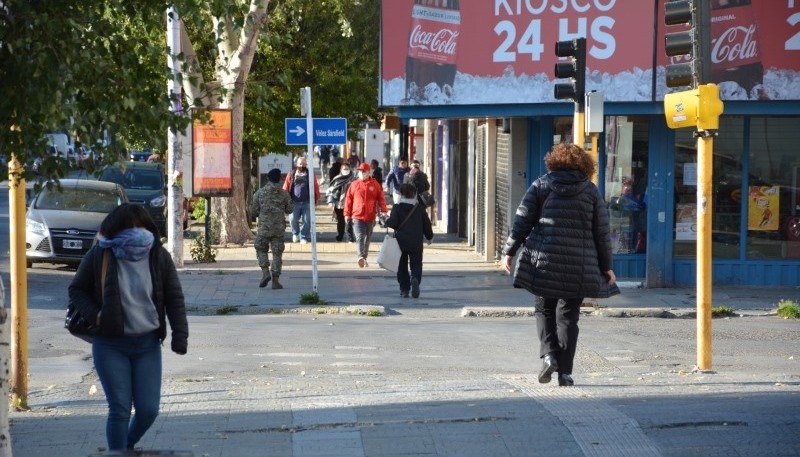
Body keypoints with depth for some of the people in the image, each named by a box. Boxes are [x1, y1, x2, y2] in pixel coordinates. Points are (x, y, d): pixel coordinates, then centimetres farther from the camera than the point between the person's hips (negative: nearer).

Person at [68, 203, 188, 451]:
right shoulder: (99, 255, -5)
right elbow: (76, 290, 5)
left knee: (148, 409, 2)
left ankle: (128, 446, 32)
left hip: (148, 344, 2)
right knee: (119, 409, -6)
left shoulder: (159, 256, 0)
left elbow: (175, 298, 3)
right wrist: (94, 315, -12)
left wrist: (180, 333, -8)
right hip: (110, 345, -2)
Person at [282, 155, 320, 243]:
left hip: (307, 203, 0)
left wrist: (315, 199, 1)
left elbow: (315, 188, 6)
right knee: (293, 219, -2)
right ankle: (295, 233, 25)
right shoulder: (291, 175, 6)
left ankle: (304, 237, 13)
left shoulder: (310, 175, 7)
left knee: (307, 221, 0)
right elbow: (286, 188, 4)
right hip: (294, 202, 0)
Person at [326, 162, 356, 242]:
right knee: (340, 222, 11)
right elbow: (330, 190, 8)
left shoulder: (353, 179, 3)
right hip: (338, 205, 3)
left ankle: (351, 238, -1)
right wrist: (330, 201, -3)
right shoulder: (337, 179, 7)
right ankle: (339, 237, 21)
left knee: (349, 222, -8)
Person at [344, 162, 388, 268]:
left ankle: (364, 258, 24)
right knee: (359, 237, -16)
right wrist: (347, 214, 1)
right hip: (357, 216, -2)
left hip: (370, 217, 2)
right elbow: (348, 199, 4)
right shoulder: (354, 184, 2)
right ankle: (361, 257, -30)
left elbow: (381, 198, 3)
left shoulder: (375, 184, 3)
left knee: (367, 238, 12)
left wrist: (383, 210, -10)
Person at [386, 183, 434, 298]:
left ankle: (404, 289, 8)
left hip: (401, 242, -1)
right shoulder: (419, 207, 2)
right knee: (416, 265, 6)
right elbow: (426, 224, 7)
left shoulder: (397, 207, -5)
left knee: (402, 267, 11)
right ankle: (415, 279, -24)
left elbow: (393, 223, -14)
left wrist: (387, 221, 8)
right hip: (416, 243, 1)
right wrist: (429, 237, 21)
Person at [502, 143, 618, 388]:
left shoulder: (541, 185, 3)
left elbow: (522, 220, 1)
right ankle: (565, 371, 4)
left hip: (543, 261, 0)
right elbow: (602, 232, 5)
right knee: (568, 316, 7)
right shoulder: (591, 191, 5)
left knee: (544, 310, 15)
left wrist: (510, 251, 9)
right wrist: (606, 266, 11)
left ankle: (549, 354, -6)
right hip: (579, 266, 1)